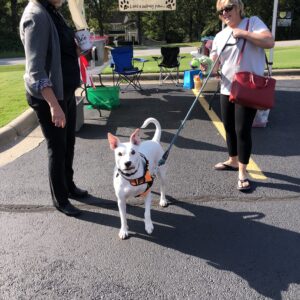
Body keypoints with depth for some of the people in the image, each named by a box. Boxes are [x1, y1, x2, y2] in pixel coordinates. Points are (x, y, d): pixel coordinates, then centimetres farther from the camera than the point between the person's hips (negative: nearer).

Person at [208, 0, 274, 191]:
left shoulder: (253, 22, 0)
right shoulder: (220, 36, 13)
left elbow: (269, 42, -15)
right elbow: (214, 64, 8)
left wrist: (243, 33, -16)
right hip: (227, 89, 6)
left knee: (243, 130, -8)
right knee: (229, 128, 14)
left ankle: (242, 172, 3)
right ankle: (233, 161, 33)